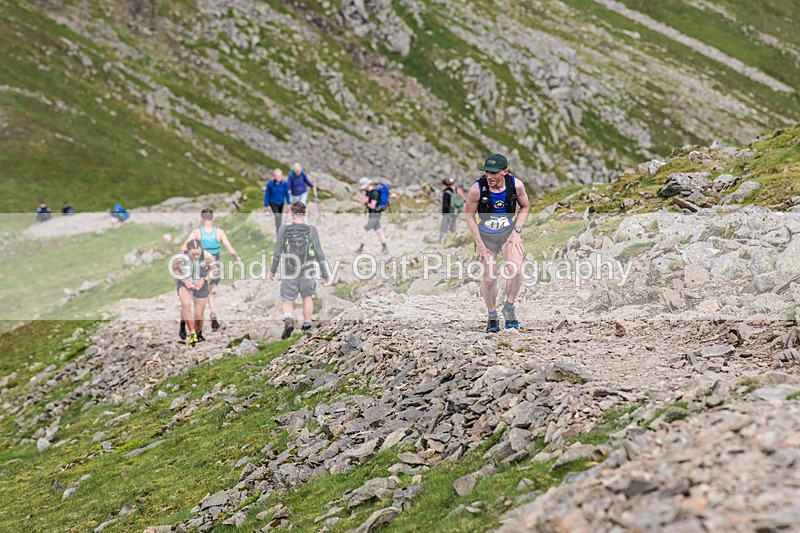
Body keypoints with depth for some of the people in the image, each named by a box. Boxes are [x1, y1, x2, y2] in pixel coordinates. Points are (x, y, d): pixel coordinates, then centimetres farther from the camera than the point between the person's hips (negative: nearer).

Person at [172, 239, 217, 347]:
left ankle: (198, 334, 33)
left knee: (199, 316, 2)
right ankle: (192, 333, -25)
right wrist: (184, 280, -17)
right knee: (186, 304, -32)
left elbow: (213, 269, -3)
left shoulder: (207, 256, -21)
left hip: (200, 284, 1)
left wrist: (204, 280, -16)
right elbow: (174, 269, -4)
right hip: (185, 283, -1)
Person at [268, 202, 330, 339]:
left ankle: (288, 320, -22)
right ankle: (307, 325, 29)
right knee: (307, 297, 25)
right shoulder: (311, 230, -6)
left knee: (287, 301, 6)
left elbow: (277, 252, -4)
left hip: (289, 272, -1)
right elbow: (319, 253, -3)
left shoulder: (284, 229, -8)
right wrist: (324, 273, 7)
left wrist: (273, 270, 9)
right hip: (308, 271, 1)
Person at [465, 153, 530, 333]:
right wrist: (479, 243, -10)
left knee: (516, 271, -19)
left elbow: (525, 207, 3)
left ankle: (509, 308, 5)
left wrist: (517, 231, -7)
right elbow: (470, 215, -7)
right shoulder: (477, 189, -21)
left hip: (509, 232, 1)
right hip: (486, 236, -1)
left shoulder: (516, 185, -16)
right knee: (489, 279, -5)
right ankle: (492, 316, 19)